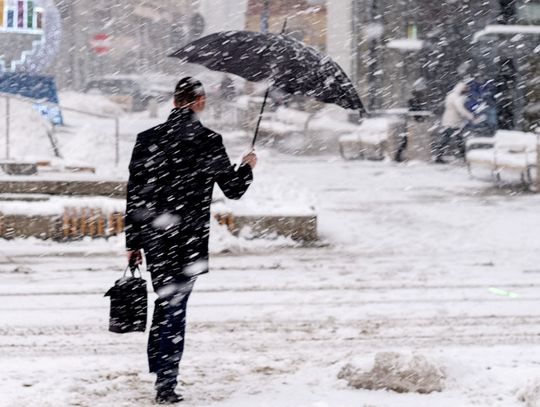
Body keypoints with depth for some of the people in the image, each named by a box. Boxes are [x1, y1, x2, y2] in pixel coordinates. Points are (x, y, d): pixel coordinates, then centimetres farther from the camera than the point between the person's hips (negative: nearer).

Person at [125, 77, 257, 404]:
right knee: (175, 306, -1)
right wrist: (247, 167, 22)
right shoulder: (209, 141, -9)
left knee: (165, 301, 20)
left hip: (154, 238, 4)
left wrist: (133, 242, 11)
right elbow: (233, 189, -1)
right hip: (189, 241, -4)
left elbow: (134, 194, 4)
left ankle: (159, 370, 26)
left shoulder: (148, 140, 2)